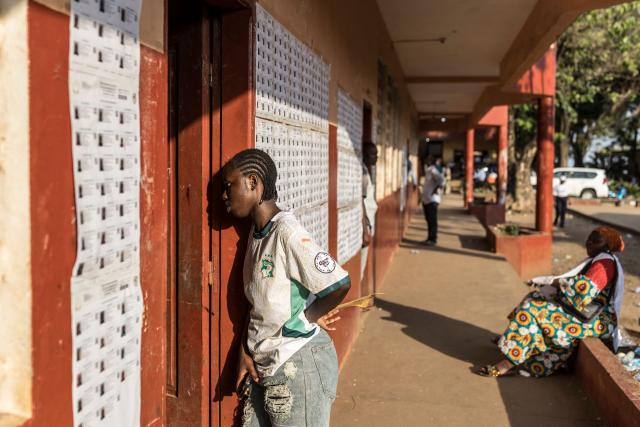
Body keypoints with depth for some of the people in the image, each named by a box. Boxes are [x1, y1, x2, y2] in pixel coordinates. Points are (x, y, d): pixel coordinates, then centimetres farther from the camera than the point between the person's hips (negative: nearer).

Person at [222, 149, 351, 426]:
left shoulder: (287, 232, -20)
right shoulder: (256, 232, 5)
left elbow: (339, 284, -24)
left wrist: (303, 321, -10)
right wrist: (245, 353, 5)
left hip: (298, 364, -7)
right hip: (263, 365, 7)